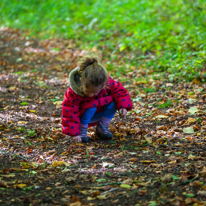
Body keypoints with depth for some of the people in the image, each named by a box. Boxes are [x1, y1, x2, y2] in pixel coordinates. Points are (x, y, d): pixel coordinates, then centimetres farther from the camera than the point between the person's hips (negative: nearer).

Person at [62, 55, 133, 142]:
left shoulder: (107, 83, -27)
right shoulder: (73, 93, -34)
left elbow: (118, 90, -10)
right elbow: (70, 113, -29)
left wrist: (123, 106, -26)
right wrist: (74, 133, -32)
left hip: (100, 112, 4)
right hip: (83, 115, -4)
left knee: (112, 101, -23)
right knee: (91, 106, -36)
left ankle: (102, 128, -4)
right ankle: (82, 131, -12)